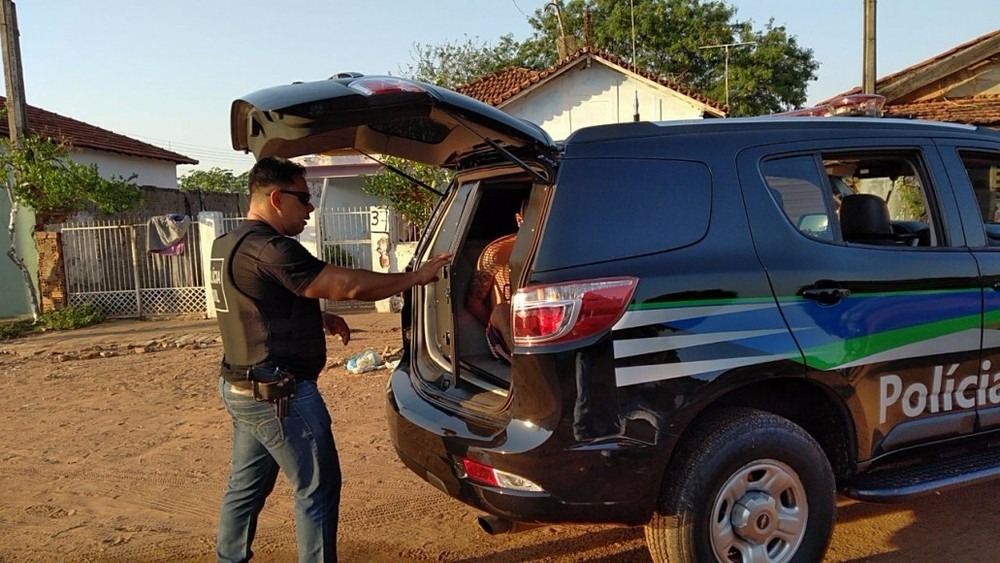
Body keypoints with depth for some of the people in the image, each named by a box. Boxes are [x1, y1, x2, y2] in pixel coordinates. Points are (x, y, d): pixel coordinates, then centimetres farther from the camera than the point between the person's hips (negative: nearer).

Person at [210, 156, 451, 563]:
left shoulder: (227, 244, 11)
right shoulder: (268, 249, -21)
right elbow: (348, 284, -23)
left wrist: (317, 319, 13)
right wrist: (417, 276, -13)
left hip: (244, 387, 10)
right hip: (280, 393, -10)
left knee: (245, 486, 19)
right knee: (317, 490, 2)